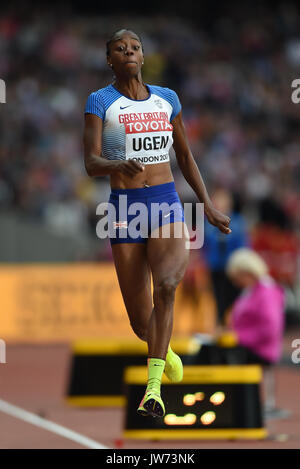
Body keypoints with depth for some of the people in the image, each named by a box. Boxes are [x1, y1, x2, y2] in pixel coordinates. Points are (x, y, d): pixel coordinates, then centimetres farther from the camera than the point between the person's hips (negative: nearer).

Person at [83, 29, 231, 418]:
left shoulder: (167, 99, 10)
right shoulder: (100, 102, -1)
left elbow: (185, 155, 21)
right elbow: (91, 164, -13)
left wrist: (207, 204, 16)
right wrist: (119, 165, -34)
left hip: (168, 206, 1)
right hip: (124, 209, -1)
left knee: (166, 286, -28)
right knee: (141, 321, 3)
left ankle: (154, 387, -30)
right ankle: (163, 351, 39)